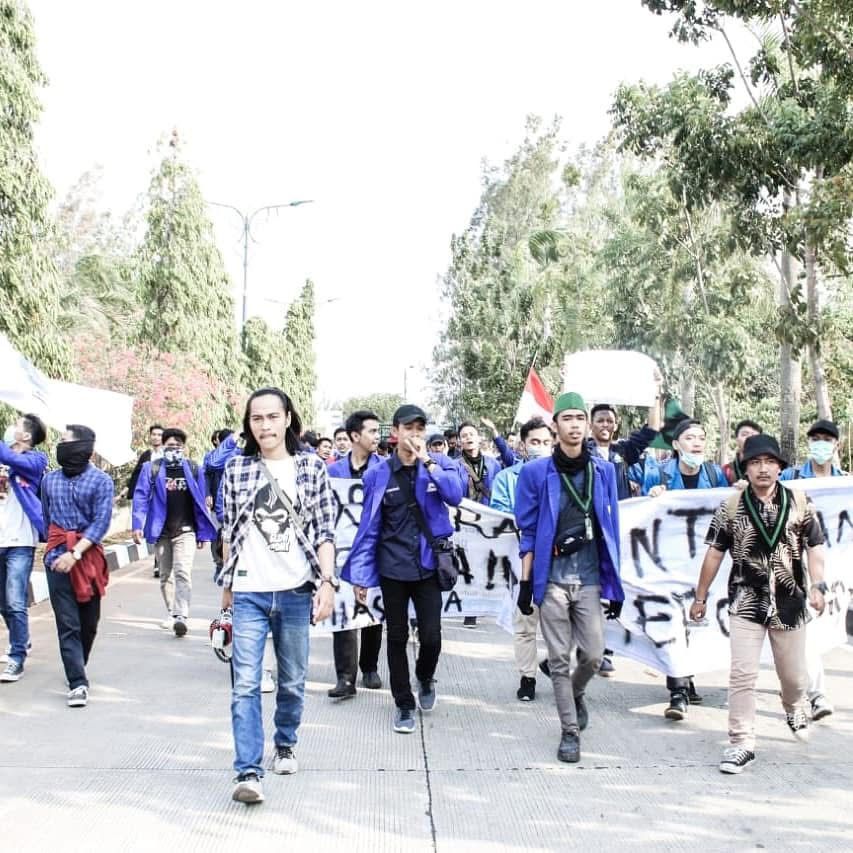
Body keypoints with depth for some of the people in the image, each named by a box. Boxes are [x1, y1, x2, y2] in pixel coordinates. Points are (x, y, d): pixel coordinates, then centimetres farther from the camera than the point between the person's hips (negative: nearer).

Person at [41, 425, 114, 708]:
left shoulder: (100, 481, -3)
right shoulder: (50, 480, 10)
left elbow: (101, 522, -9)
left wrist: (75, 553, -17)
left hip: (88, 557, -1)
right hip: (58, 559, 2)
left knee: (89, 621, 9)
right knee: (68, 625, -5)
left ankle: (77, 671, 30)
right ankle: (78, 683, -6)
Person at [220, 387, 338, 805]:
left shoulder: (312, 466, 0)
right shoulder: (236, 468, 3)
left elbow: (324, 532, 0)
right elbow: (229, 532, 11)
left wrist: (327, 582, -8)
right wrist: (227, 583, 14)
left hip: (296, 591, 0)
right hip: (248, 593, 0)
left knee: (293, 682, 13)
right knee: (246, 684, -7)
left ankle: (285, 745, 35)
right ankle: (248, 771, -4)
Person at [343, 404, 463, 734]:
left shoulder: (440, 464, 0)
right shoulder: (379, 474, -2)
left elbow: (455, 496, -19)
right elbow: (369, 527, 0)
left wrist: (427, 461, -22)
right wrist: (360, 574, -1)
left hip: (429, 566, 0)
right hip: (392, 568, 0)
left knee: (431, 636, -1)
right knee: (397, 637, 9)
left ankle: (425, 678, 32)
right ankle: (404, 704, 25)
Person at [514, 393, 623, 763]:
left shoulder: (603, 470, 3)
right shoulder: (536, 472, -4)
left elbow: (610, 529, 8)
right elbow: (528, 532, 0)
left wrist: (616, 584, 7)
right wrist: (525, 582, -3)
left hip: (590, 578, 2)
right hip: (552, 579, -2)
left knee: (593, 655, 3)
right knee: (559, 658, 3)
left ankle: (575, 695, 35)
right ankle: (570, 730, 17)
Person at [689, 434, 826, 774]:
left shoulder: (800, 503, 0)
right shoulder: (730, 508, -2)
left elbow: (814, 547, 3)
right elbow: (714, 553, 4)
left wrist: (817, 585, -12)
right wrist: (700, 597, 7)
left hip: (789, 603, 1)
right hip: (746, 603, -1)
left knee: (793, 674, 16)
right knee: (742, 675, -6)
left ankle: (794, 708, 49)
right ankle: (742, 744, 3)